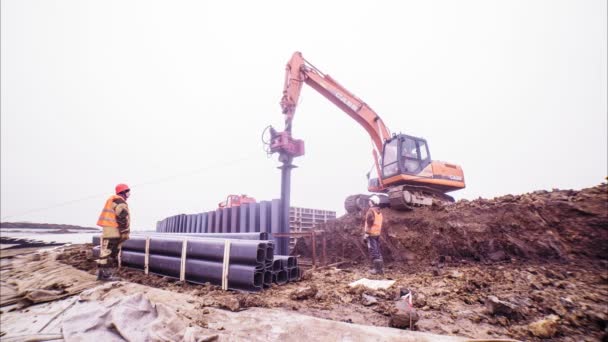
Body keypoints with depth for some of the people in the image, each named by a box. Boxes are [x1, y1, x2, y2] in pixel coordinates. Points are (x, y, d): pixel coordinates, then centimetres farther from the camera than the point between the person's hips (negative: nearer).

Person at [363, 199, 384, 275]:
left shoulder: (371, 211, -14)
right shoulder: (379, 212, 12)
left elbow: (369, 223, -19)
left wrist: (366, 234, -17)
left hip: (371, 234, -8)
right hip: (378, 233, 8)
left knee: (373, 251, -3)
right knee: (378, 250, 13)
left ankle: (376, 269, 0)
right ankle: (380, 268, 16)